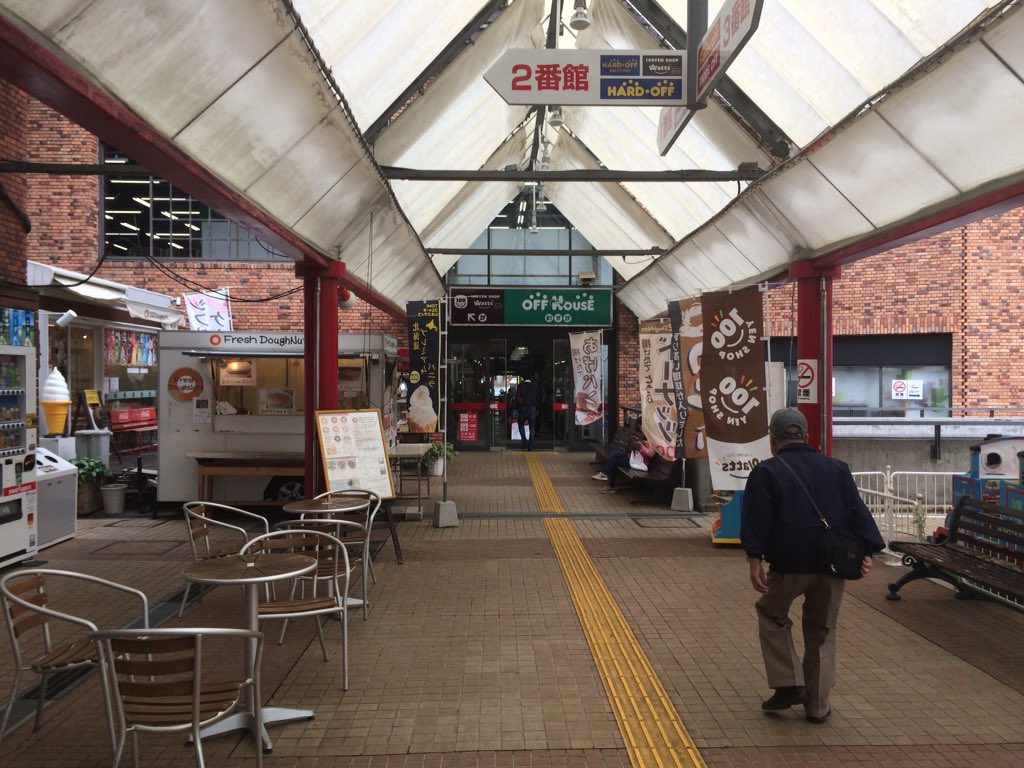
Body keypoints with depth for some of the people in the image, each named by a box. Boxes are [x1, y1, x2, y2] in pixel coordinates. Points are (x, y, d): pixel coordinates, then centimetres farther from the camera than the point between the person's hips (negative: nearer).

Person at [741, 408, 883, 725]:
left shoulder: (766, 472, -1)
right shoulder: (837, 469, 12)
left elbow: (756, 519, -10)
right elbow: (858, 513, 7)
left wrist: (754, 560, -12)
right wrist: (866, 553, 4)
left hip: (789, 564, -4)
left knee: (771, 615, 20)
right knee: (822, 632, 16)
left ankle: (789, 684, 11)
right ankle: (817, 706, 22)